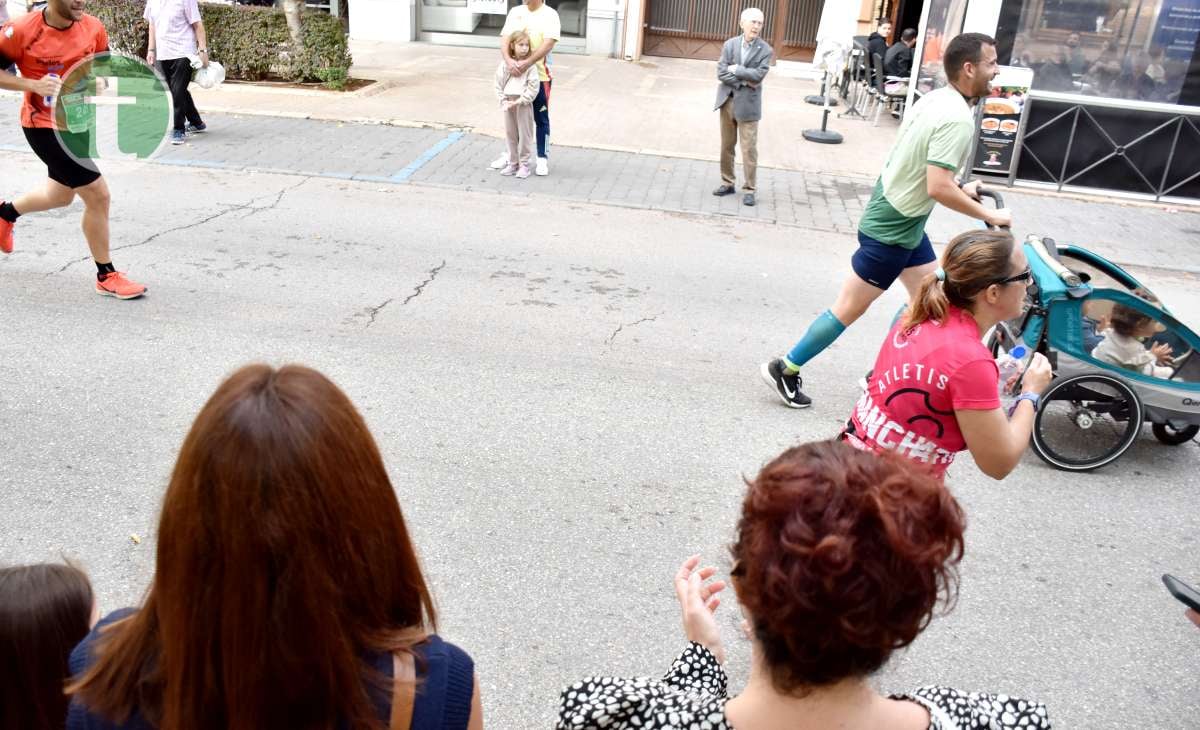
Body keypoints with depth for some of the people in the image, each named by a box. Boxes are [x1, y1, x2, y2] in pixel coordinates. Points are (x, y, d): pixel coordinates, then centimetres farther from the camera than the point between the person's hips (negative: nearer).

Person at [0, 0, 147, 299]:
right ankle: (106, 276, 1)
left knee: (61, 195, 25)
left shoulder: (93, 28, -5)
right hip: (44, 125, -7)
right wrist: (32, 85, -23)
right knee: (97, 195, -12)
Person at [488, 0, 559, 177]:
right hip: (515, 75, 4)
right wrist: (509, 60, -23)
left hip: (540, 76, -4)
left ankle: (543, 158, 15)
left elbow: (547, 44, -18)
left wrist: (527, 63, -29)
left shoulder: (550, 14, -6)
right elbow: (504, 39, -2)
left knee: (541, 119, 5)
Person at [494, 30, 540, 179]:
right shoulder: (505, 64, 3)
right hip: (508, 104, 4)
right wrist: (503, 101, -3)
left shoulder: (530, 65, -6)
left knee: (525, 135, 0)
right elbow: (499, 84, 7)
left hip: (524, 104, -4)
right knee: (511, 134, 11)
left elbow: (533, 87, -10)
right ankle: (513, 163, 22)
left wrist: (519, 101, -14)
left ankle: (524, 165, 7)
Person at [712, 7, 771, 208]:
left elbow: (758, 75, -17)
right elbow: (721, 73, -6)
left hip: (748, 104, -3)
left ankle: (749, 189, 4)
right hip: (727, 100, 3)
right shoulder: (730, 44, 3)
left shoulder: (765, 50, -4)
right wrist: (743, 81, -14)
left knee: (749, 149, -3)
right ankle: (728, 183, 23)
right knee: (726, 146, 11)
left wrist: (736, 69, -12)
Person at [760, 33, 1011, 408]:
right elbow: (938, 189, -28)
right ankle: (785, 369, 11)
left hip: (901, 219, 10)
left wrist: (960, 189, 16)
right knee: (849, 308, 0)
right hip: (891, 228, -10)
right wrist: (989, 216, -17)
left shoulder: (934, 99, 6)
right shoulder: (957, 118, -23)